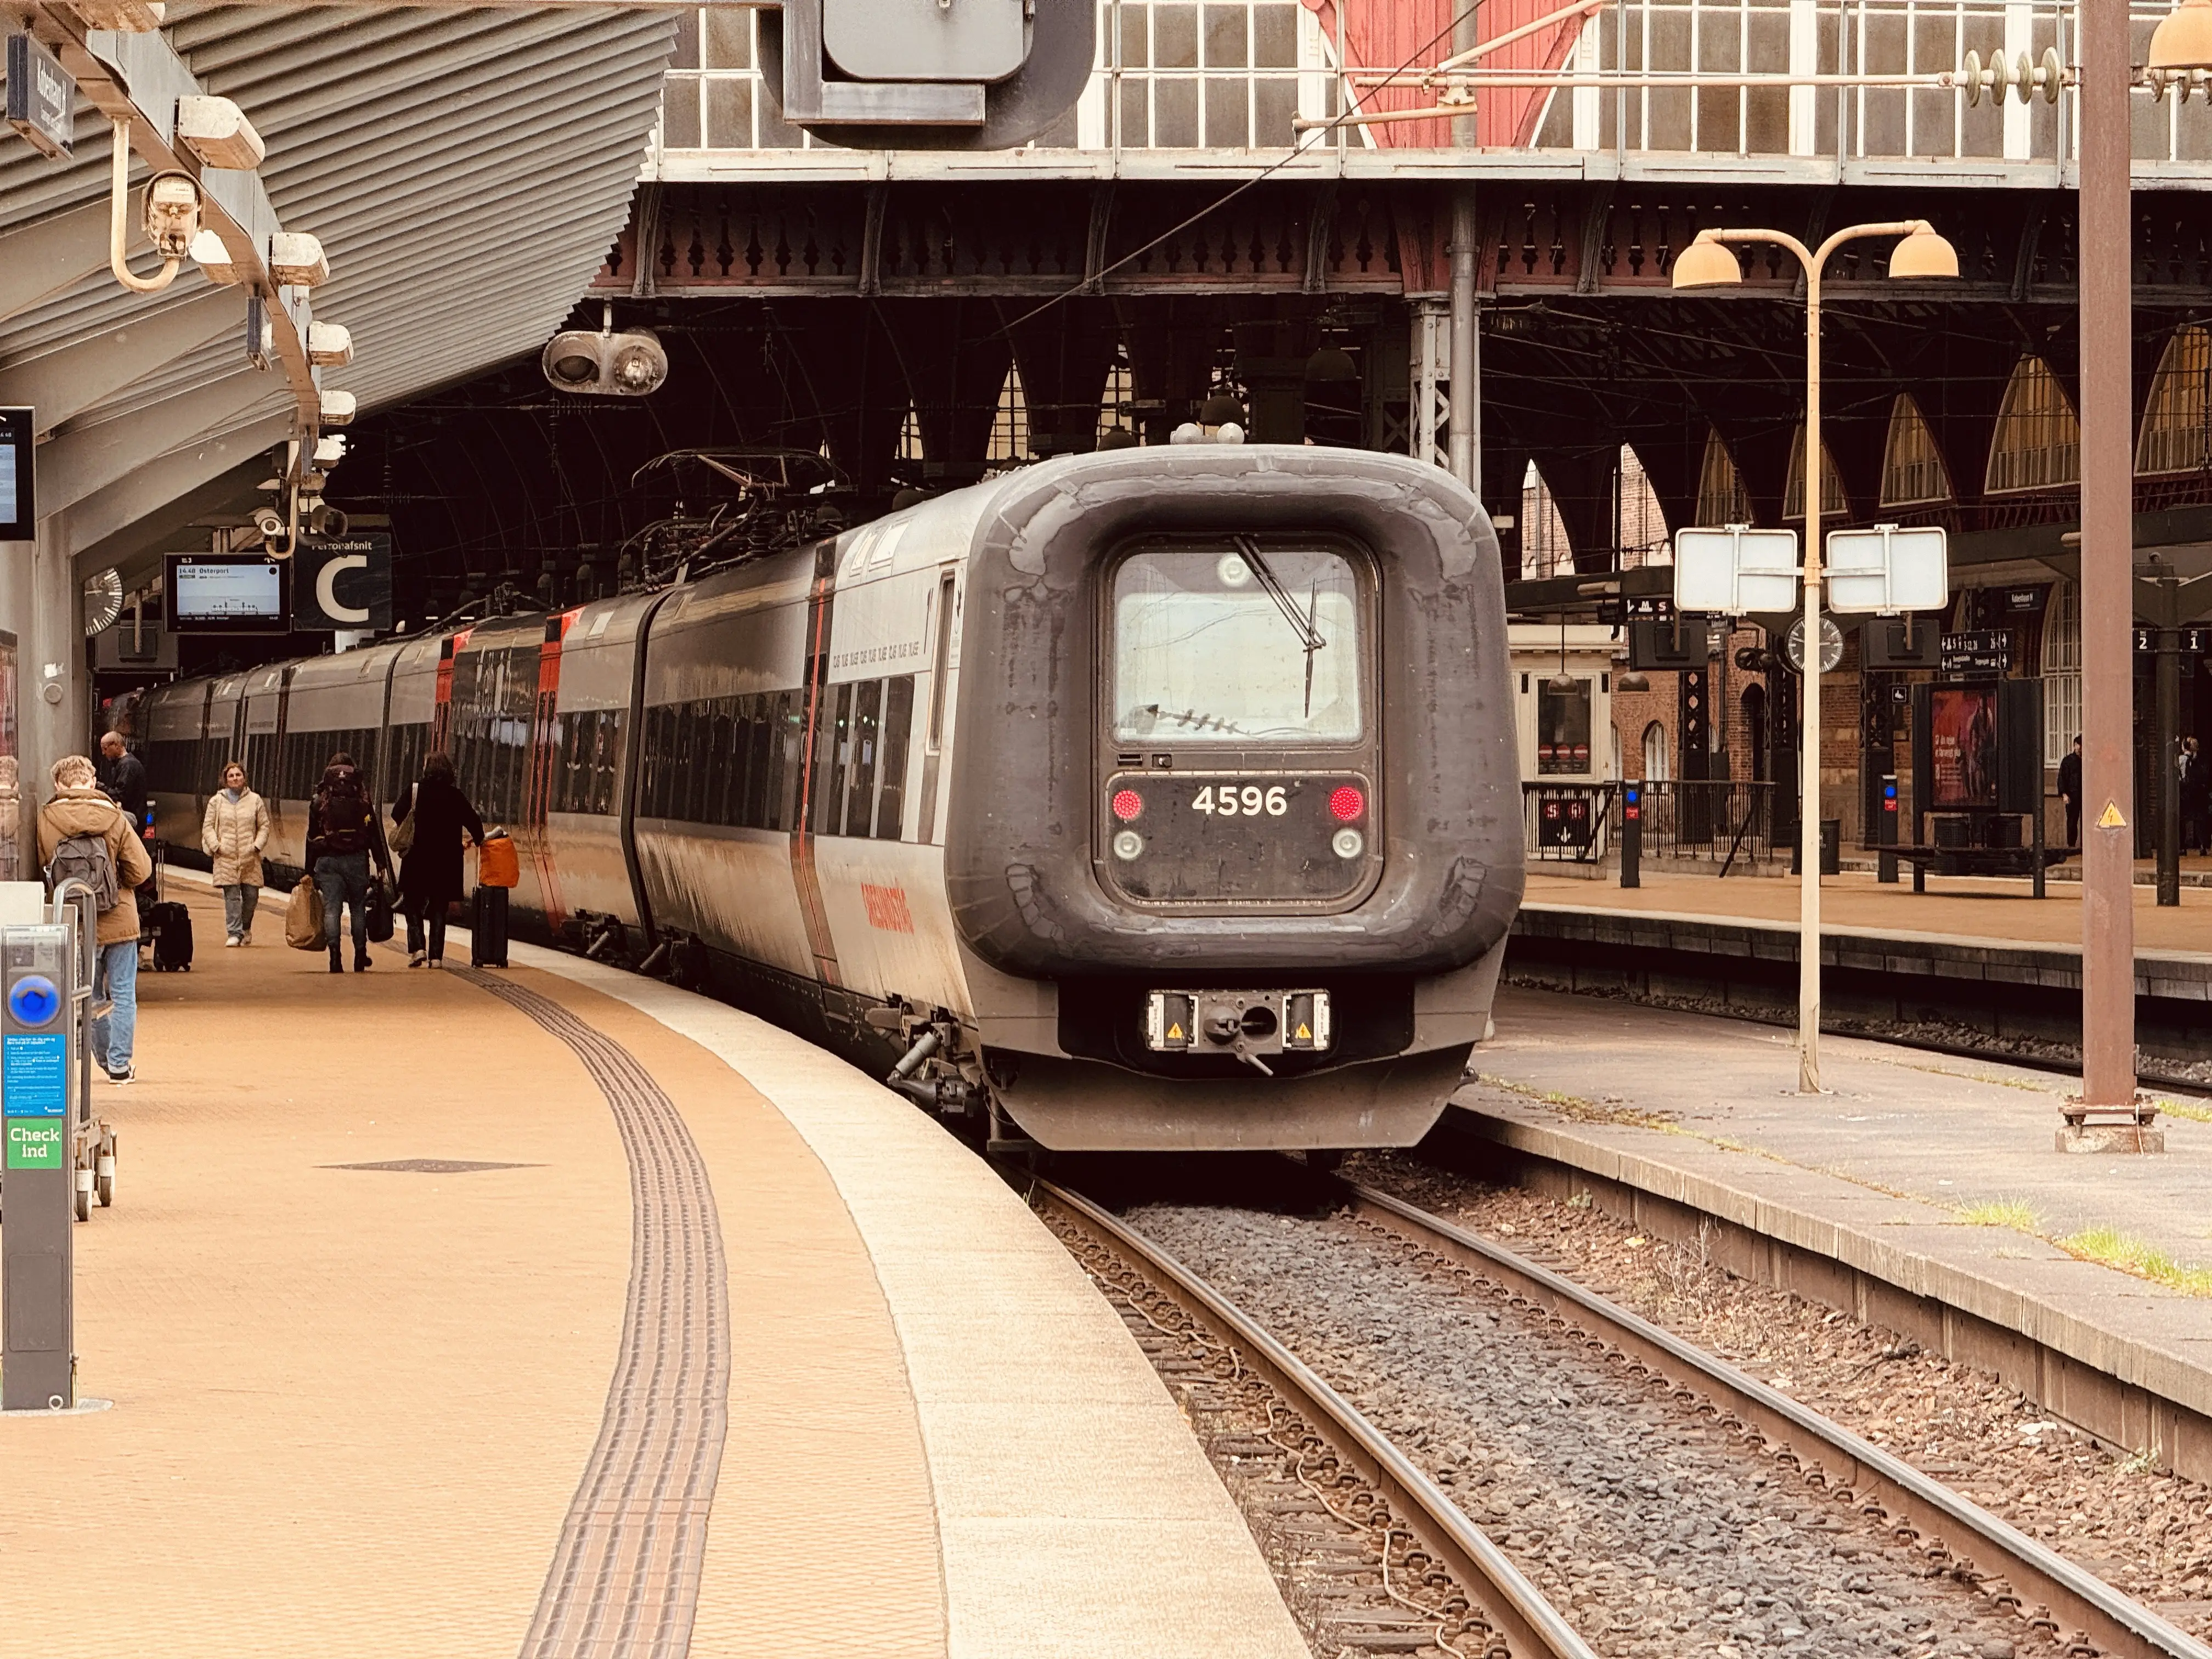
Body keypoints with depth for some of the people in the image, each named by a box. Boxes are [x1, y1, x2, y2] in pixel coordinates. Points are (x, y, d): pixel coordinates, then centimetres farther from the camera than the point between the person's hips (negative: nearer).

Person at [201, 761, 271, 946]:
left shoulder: (255, 801, 9)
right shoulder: (216, 801, 8)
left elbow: (264, 826, 11)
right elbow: (208, 827, 8)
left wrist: (257, 845, -3)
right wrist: (216, 846, -6)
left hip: (249, 858, 1)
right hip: (226, 857, -1)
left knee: (251, 895, 2)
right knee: (231, 896, -7)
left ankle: (246, 927, 27)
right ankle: (234, 933, -5)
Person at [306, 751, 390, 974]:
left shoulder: (320, 801, 4)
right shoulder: (363, 799, 4)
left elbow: (312, 836, 6)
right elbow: (375, 832, 2)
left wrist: (310, 869, 10)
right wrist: (381, 862, 5)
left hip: (327, 860, -1)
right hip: (356, 859, 1)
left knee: (331, 908, -3)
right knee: (359, 907, 9)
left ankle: (335, 953, -18)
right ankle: (360, 956, 8)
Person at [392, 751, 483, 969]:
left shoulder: (415, 790, -4)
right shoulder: (455, 796, 1)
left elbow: (397, 815, -7)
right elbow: (473, 820, 5)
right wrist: (478, 839, 24)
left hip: (417, 860, -2)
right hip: (447, 861, 2)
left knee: (413, 904, 9)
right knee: (438, 910, 8)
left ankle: (417, 947, -9)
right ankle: (436, 956, 3)